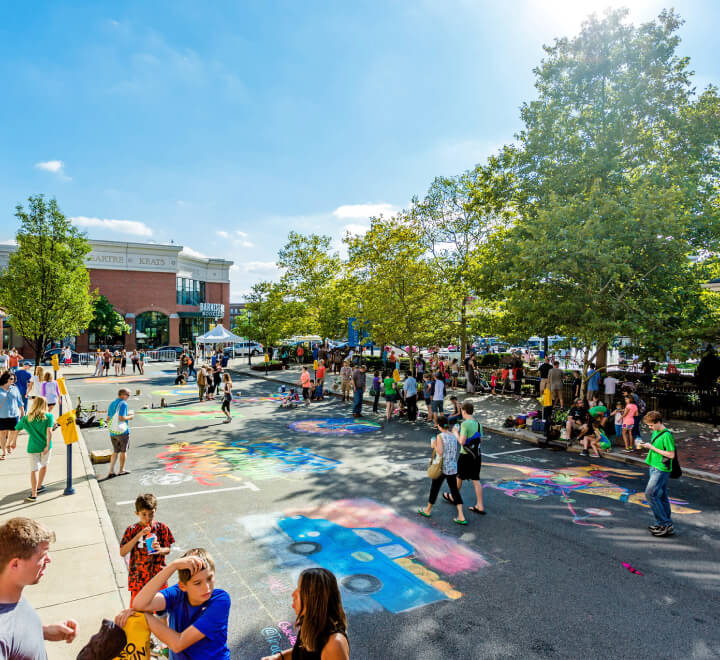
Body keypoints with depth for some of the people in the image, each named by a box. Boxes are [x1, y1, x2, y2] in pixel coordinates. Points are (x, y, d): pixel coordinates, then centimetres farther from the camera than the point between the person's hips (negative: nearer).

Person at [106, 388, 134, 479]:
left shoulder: (111, 404, 13)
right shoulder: (123, 404, -12)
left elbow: (108, 419, 15)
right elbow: (121, 418, -21)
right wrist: (129, 417, -4)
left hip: (112, 432, 7)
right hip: (123, 431, -7)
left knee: (115, 451, 16)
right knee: (123, 451, 9)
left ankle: (111, 471, 8)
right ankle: (121, 470, 19)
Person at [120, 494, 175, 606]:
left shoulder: (162, 527, -5)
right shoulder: (131, 530, -7)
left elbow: (168, 550, 1)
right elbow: (122, 553, -12)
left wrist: (160, 550, -21)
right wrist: (138, 536, -22)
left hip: (158, 576, 1)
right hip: (138, 577, -1)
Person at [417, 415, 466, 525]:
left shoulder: (440, 436, -15)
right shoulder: (453, 436, 3)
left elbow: (440, 453, -20)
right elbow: (456, 451, 8)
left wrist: (434, 445, -5)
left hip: (441, 468, -5)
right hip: (453, 468, 5)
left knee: (434, 488, 13)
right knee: (454, 490, 11)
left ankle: (427, 510, 33)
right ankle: (461, 517, 5)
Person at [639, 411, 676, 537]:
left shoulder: (667, 435, -18)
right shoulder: (655, 432, 11)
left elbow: (671, 455, -19)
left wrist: (652, 448, -18)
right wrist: (644, 445, 7)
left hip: (662, 470, -9)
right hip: (654, 467, 9)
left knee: (650, 494, -12)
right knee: (661, 496, 13)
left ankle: (665, 523, -3)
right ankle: (667, 524, 21)